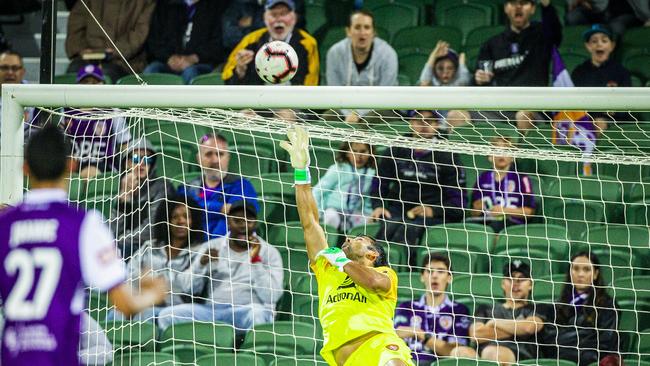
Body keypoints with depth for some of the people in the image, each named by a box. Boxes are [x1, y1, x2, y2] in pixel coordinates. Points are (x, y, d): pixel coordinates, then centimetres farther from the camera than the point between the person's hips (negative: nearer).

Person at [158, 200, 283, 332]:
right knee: (168, 315, -19)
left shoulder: (269, 252, 6)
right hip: (212, 310, 3)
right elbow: (188, 288, 8)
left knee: (257, 314, -37)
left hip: (247, 312, -3)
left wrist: (255, 260, -13)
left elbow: (271, 297, -7)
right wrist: (201, 264, -11)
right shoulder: (211, 247, 14)